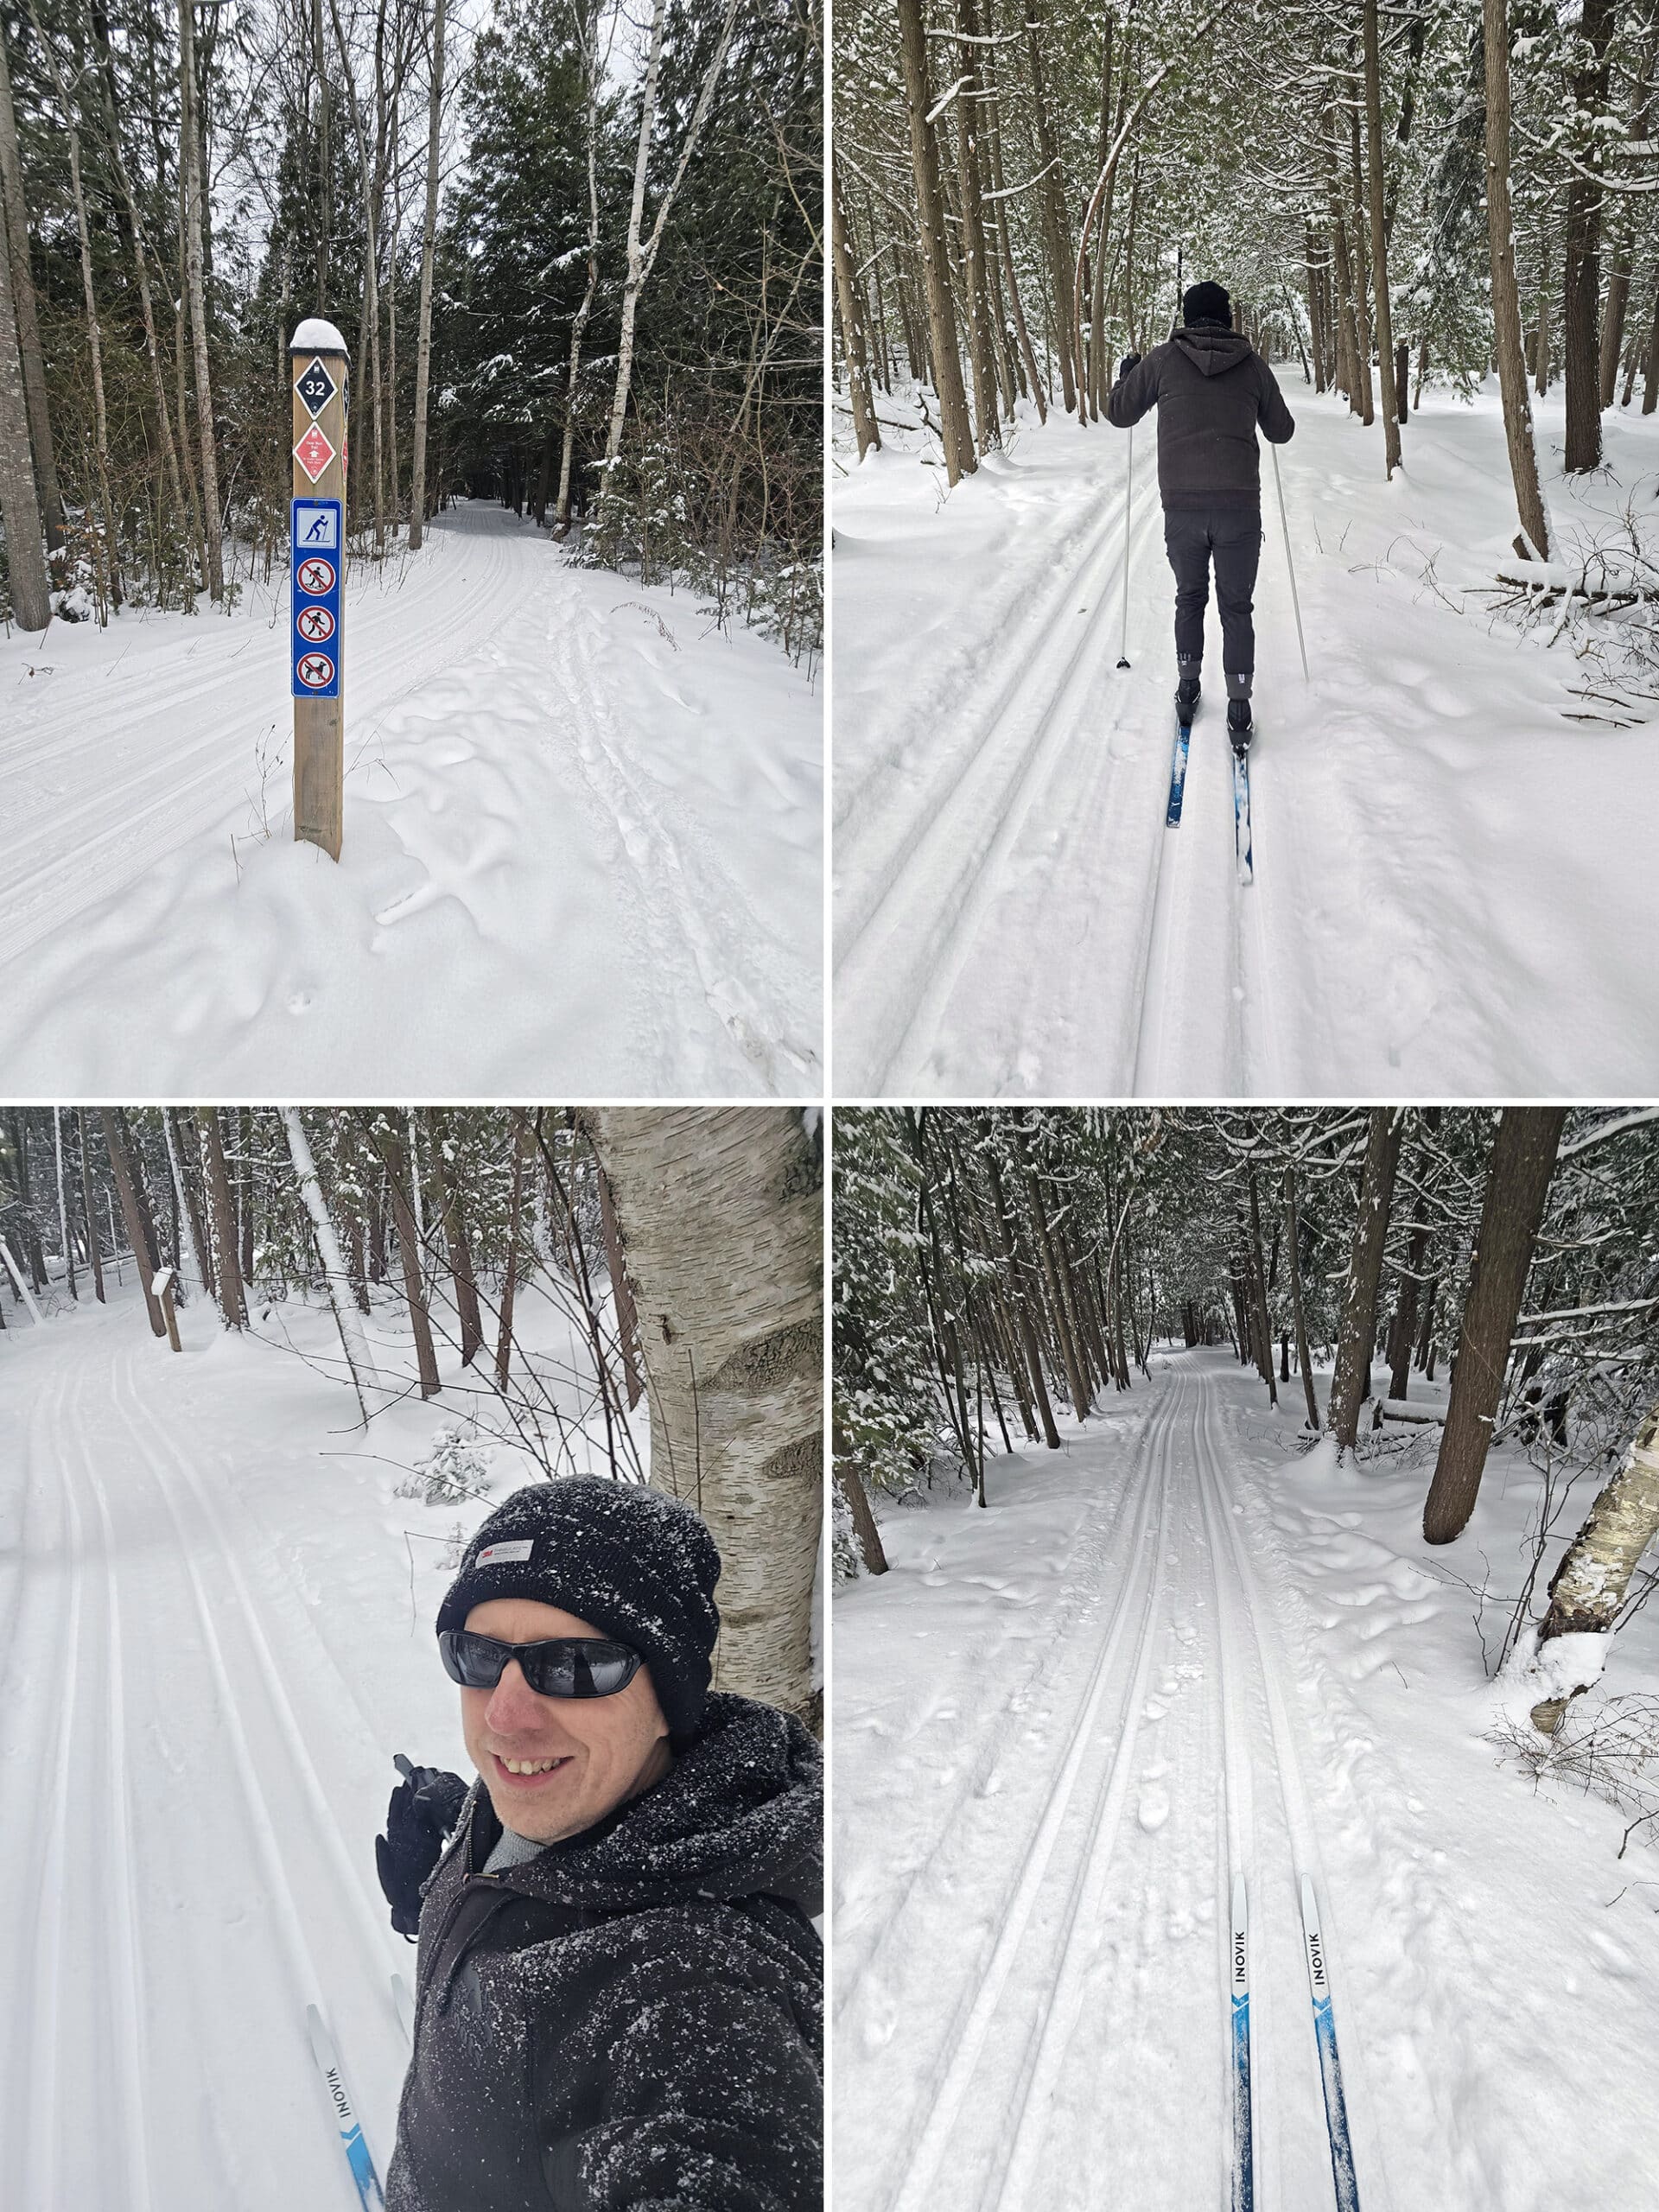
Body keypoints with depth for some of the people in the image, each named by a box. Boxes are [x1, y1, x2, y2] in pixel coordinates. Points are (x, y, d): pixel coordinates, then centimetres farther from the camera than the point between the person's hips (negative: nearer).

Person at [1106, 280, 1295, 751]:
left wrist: (1127, 373, 32)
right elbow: (1281, 432, 15)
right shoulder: (1253, 365, 3)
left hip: (1181, 505, 0)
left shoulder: (1162, 362, 0)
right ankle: (1238, 710, 4)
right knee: (1236, 607, 8)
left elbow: (1119, 413, 13)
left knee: (1190, 597, 21)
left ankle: (1187, 690, 27)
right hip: (1239, 504, 0)